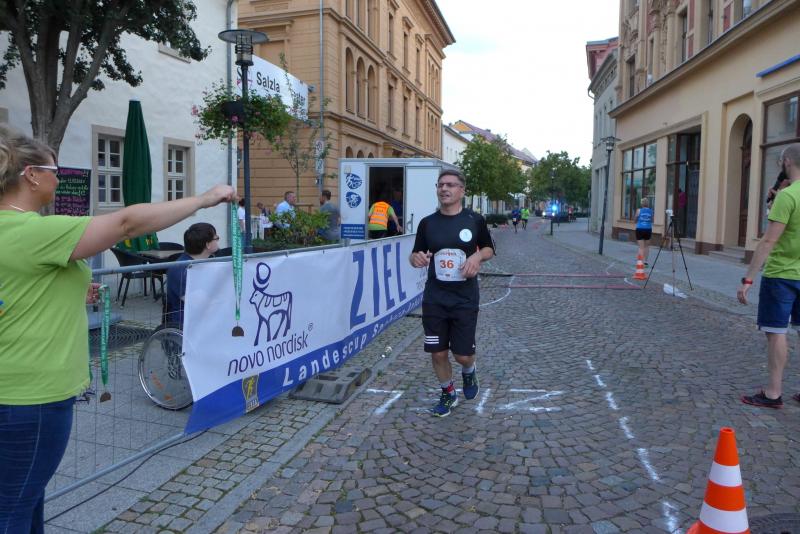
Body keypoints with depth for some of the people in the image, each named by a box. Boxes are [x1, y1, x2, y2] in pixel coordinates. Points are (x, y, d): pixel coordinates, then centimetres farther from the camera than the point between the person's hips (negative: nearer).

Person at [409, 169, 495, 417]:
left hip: (465, 299, -1)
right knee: (438, 352, 6)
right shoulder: (427, 223, 1)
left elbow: (489, 248, 10)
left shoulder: (475, 220, -2)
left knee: (463, 354, 1)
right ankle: (448, 393, 33)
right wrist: (416, 258, -16)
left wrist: (478, 256, -13)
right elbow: (415, 255, 8)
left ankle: (469, 372, 39)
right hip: (434, 299, 2)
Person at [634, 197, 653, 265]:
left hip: (640, 229, -2)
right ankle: (645, 261, 18)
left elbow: (635, 219, 4)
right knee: (646, 246, 17)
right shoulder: (651, 211, 1)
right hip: (648, 229, 2)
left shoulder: (639, 210, -5)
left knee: (641, 247, -2)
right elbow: (652, 221, 9)